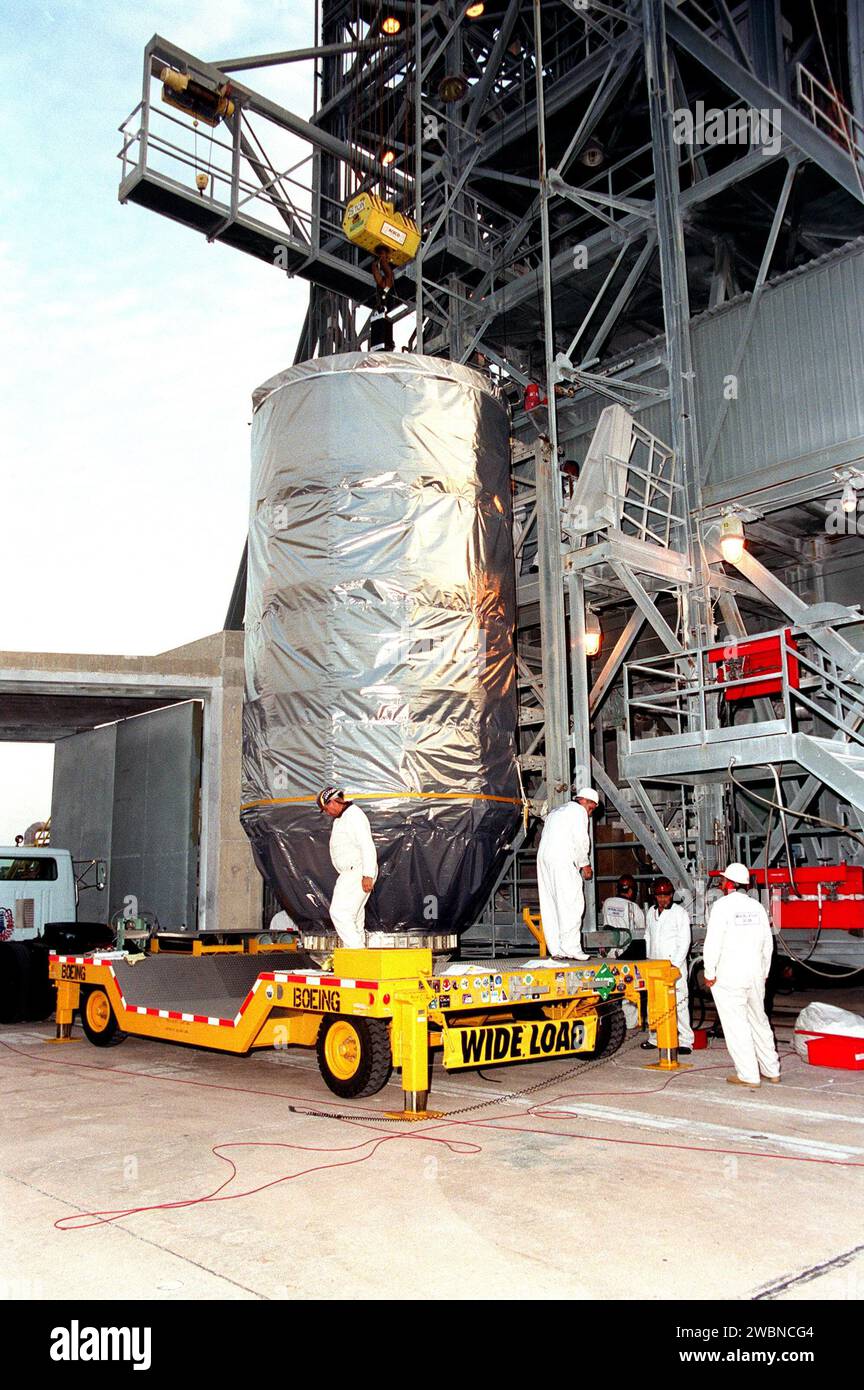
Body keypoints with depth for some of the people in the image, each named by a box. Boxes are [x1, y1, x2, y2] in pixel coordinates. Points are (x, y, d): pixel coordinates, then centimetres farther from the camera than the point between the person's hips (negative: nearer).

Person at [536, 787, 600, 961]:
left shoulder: (555, 812, 29)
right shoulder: (578, 811, 4)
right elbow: (581, 839, -5)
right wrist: (585, 864, 6)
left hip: (543, 857, 9)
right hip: (562, 859, -8)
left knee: (551, 905, 4)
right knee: (571, 902, -9)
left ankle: (556, 950, 3)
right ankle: (571, 948, -14)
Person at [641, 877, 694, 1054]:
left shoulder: (680, 913, -4)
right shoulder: (651, 912, 14)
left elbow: (685, 942, -7)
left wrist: (675, 964, -13)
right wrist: (648, 959, 14)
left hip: (674, 965, -6)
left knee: (680, 1002, -8)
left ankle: (685, 1041, -4)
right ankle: (655, 1038, 20)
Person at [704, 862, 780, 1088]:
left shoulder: (722, 906, -12)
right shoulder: (757, 907, 6)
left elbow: (713, 943, -16)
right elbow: (768, 943, 11)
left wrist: (709, 973, -7)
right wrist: (764, 972, 21)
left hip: (729, 976, -6)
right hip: (755, 975, 7)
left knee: (736, 1025, 0)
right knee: (759, 1022, 17)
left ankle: (749, 1075, 3)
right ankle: (772, 1071, 23)